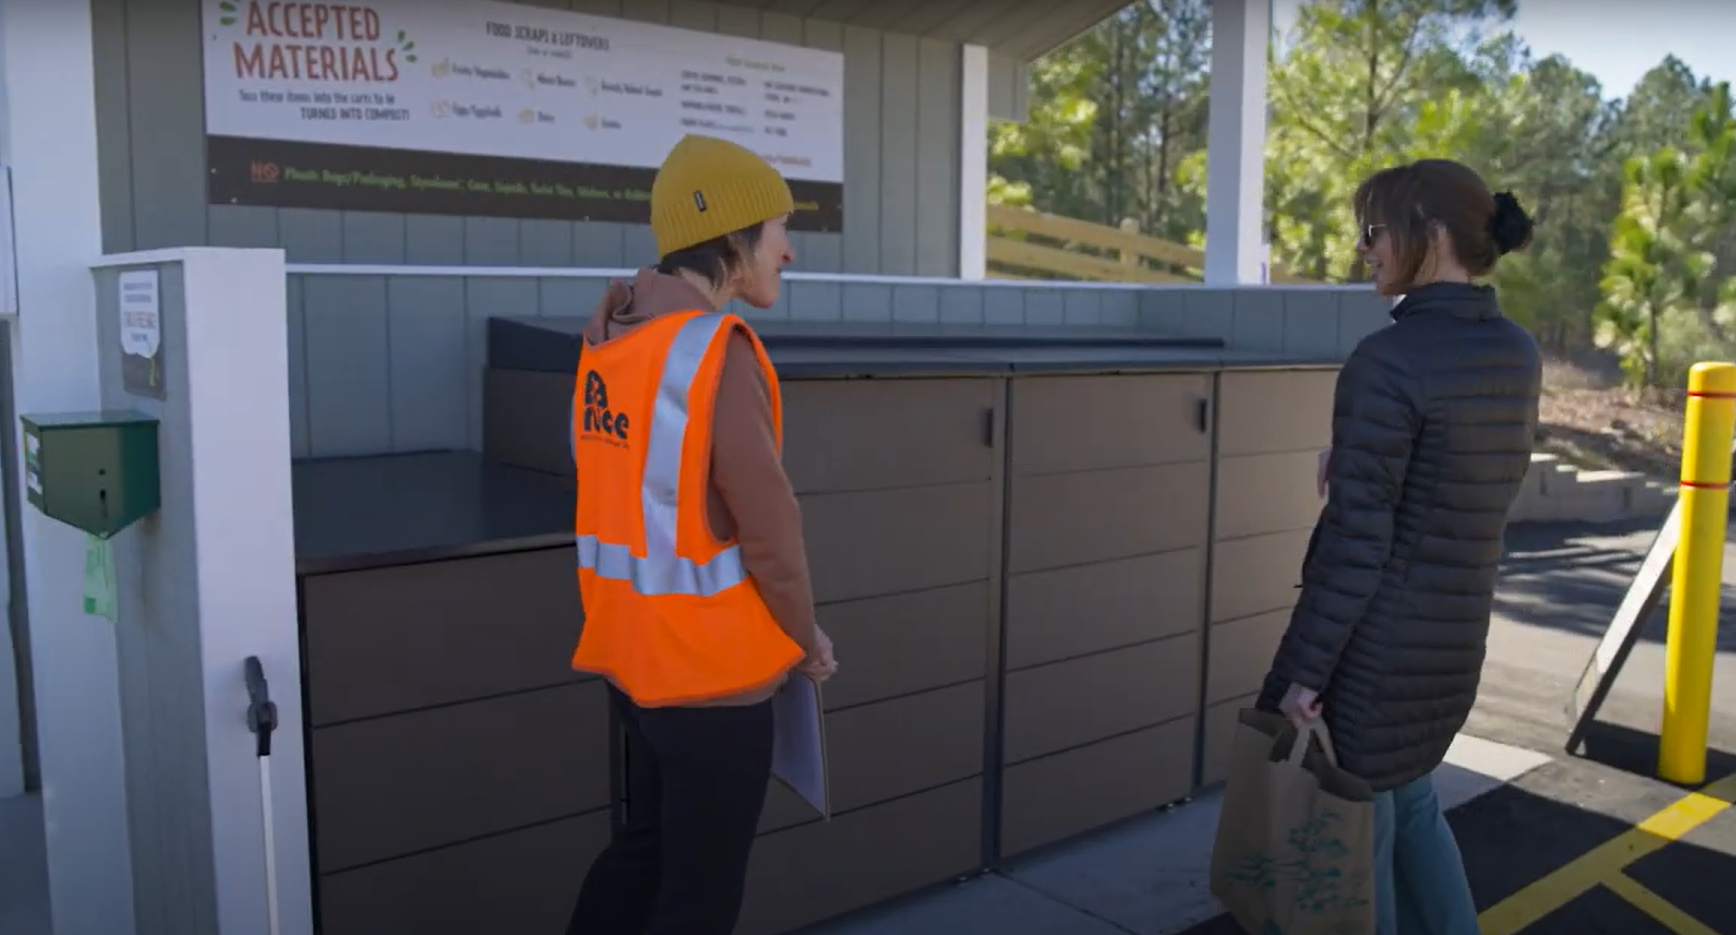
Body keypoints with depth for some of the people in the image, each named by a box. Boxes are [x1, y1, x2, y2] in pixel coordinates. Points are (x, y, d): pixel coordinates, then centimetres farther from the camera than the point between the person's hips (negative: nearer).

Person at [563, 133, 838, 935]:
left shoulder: (610, 336, 3)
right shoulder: (716, 352, -21)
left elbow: (636, 493, 8)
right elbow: (768, 529, -18)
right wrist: (805, 640, -2)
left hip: (631, 648, 8)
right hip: (712, 665, -7)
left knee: (646, 843, 26)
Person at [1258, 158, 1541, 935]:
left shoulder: (1386, 361, -21)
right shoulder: (1519, 355, 4)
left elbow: (1357, 538, -21)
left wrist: (1306, 668, -14)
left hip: (1372, 637, -8)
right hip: (1457, 632, 8)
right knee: (1404, 795, 28)